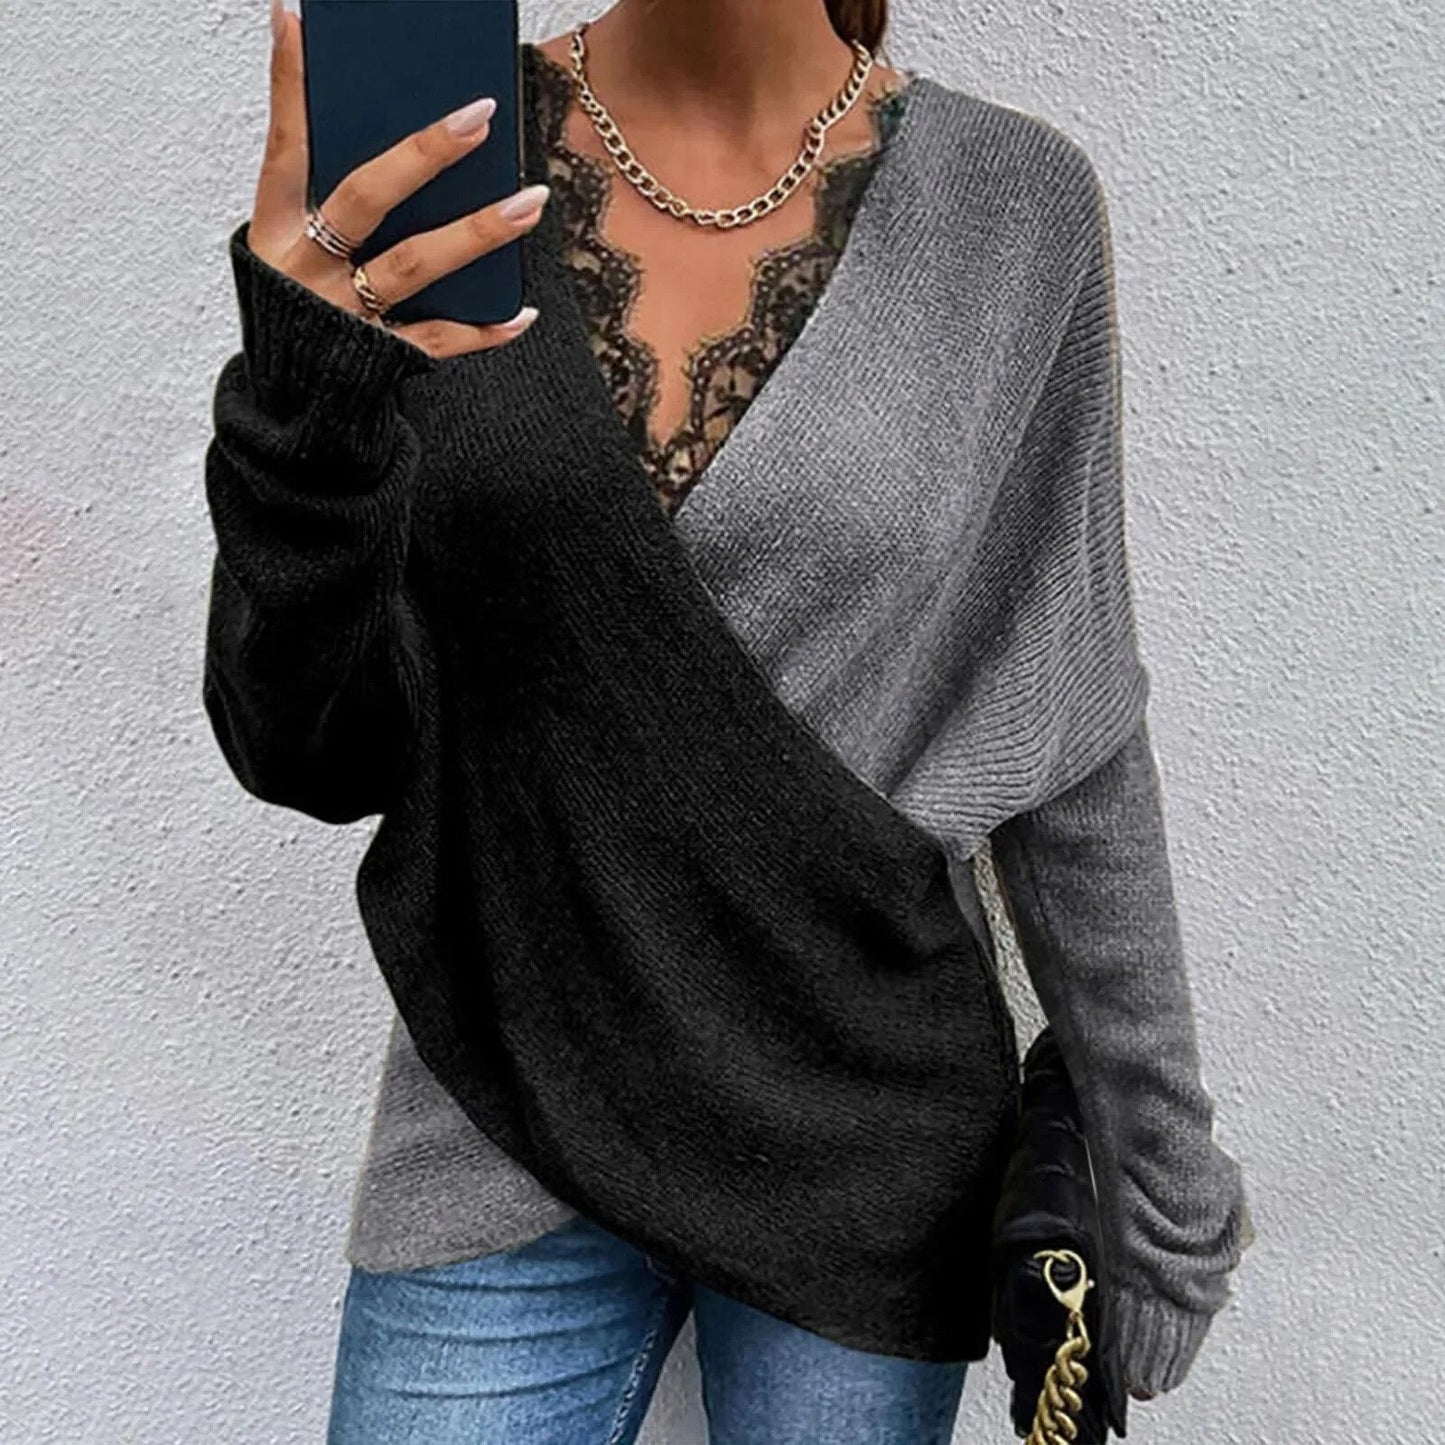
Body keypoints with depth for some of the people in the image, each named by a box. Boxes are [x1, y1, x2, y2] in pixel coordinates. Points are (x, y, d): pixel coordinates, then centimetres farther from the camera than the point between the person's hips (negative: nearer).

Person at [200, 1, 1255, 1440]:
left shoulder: (1012, 205, -6)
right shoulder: (413, 165, -6)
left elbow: (1072, 749, 0)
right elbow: (316, 754, -6)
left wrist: (1167, 1184, 5)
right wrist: (301, 420, -25)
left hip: (876, 1142, 1)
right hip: (508, 1116, 1)